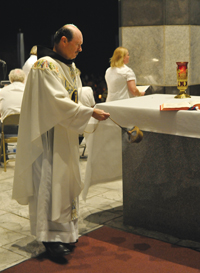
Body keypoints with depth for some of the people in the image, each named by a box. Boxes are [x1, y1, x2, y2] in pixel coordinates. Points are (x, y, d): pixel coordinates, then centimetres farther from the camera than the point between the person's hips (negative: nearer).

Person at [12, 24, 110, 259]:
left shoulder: (70, 67, 12)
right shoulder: (45, 66, -17)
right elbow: (58, 101, -24)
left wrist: (90, 114, 6)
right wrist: (90, 113, -23)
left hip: (66, 135, 9)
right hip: (50, 136, -9)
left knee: (66, 181, 13)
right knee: (51, 182, -5)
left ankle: (65, 230, 24)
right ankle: (50, 236, 5)